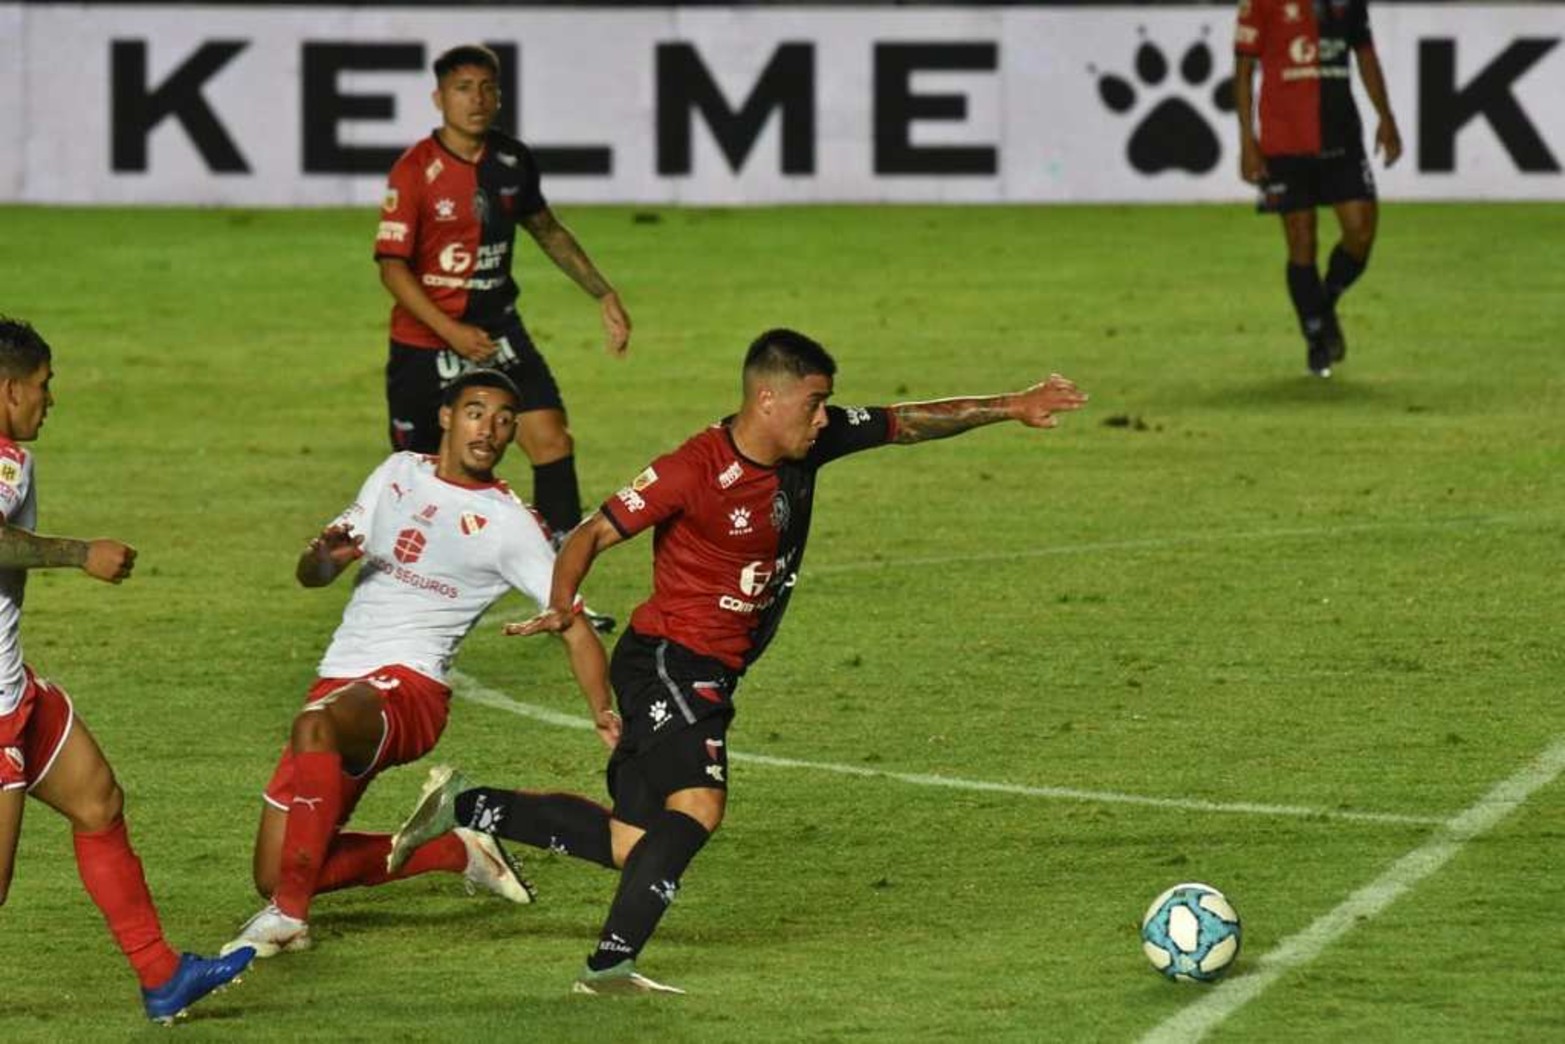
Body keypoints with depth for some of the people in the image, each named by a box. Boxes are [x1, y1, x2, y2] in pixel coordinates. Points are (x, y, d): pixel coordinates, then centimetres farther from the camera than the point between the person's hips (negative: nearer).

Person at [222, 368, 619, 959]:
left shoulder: (509, 524, 0)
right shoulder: (400, 474, 15)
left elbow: (572, 624, -3)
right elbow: (311, 576, 18)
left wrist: (603, 711, -20)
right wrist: (324, 554, -7)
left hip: (407, 687, -6)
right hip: (340, 682, 6)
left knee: (314, 726, -41)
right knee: (274, 876, 1)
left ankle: (288, 915, -38)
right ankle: (457, 851, 18)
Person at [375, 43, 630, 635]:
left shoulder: (512, 162, 1)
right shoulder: (415, 171, -15)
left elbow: (545, 229, 19)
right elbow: (392, 265, -16)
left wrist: (603, 295, 19)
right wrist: (451, 332, -24)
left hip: (496, 326, 4)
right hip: (424, 342, -4)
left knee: (550, 437, -12)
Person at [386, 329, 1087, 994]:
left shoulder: (810, 444, 2)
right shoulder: (696, 470, -19)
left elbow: (911, 423, 12)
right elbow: (593, 534, -13)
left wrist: (1010, 408, 9)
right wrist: (561, 608, -27)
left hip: (712, 675, 8)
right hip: (666, 660, -8)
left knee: (630, 845, 7)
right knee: (698, 805, -27)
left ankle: (463, 808, 19)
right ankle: (610, 965, -25)